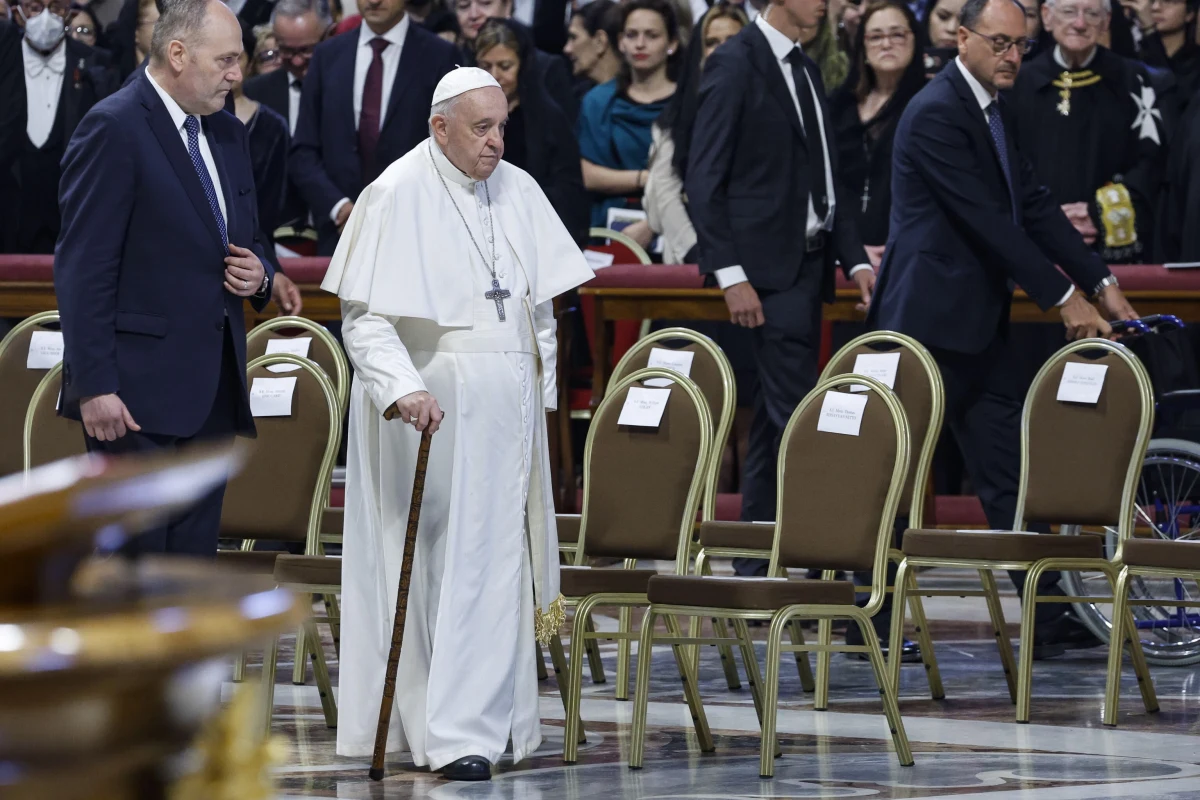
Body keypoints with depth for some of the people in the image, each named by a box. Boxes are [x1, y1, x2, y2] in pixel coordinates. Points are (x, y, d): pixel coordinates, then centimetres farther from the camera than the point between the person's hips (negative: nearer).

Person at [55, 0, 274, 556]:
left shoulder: (228, 135, 16)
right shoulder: (114, 129, -10)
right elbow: (82, 270, -14)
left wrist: (257, 274, 3)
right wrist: (95, 386, -19)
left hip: (211, 392, 8)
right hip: (137, 393, -8)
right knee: (132, 560, -8)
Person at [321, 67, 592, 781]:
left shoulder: (518, 192, 8)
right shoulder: (398, 196, -10)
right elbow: (365, 317, -14)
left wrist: (539, 393, 15)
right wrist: (404, 389, -27)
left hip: (506, 403, 6)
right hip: (428, 403, -6)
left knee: (498, 559, 4)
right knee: (444, 560, -6)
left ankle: (482, 722, 8)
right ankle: (454, 732, -6)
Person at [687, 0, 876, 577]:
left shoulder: (805, 69, 17)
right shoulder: (735, 64, -8)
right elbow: (704, 179, -11)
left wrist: (853, 258, 11)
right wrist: (731, 273, -17)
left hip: (808, 262, 8)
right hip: (767, 267, -8)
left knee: (774, 418, 10)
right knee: (796, 412, -11)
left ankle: (755, 566, 13)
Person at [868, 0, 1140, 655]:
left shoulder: (992, 111, 14)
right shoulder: (936, 114, -16)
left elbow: (1032, 205, 12)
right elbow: (988, 219, -20)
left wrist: (1101, 282, 3)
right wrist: (1064, 297, -18)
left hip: (978, 323, 9)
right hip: (931, 322, -9)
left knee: (1008, 474, 8)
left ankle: (1048, 618, 9)